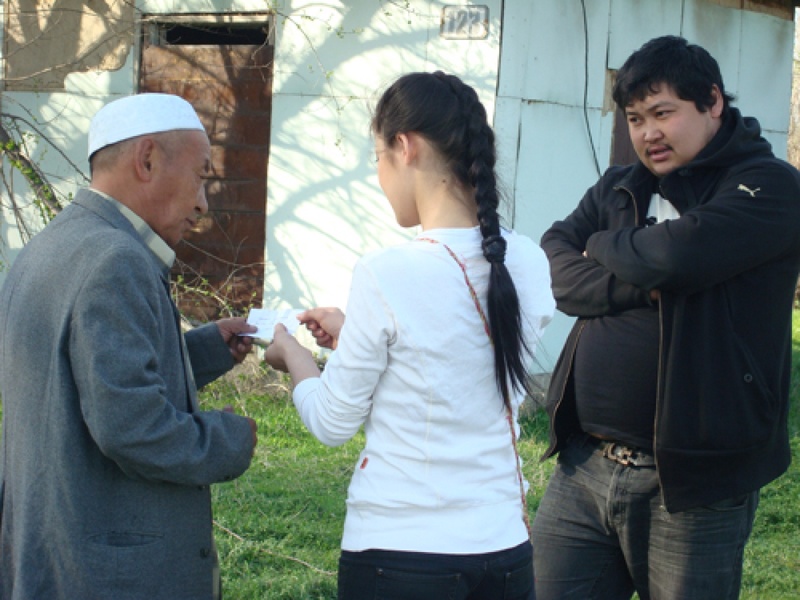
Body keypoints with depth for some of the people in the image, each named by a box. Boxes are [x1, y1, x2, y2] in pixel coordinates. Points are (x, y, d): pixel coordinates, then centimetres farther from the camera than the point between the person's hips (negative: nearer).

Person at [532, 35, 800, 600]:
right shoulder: (618, 188, 15)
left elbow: (678, 254, -21)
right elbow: (553, 267, 2)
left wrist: (602, 247, -1)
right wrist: (634, 283, -15)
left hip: (692, 484, -5)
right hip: (583, 468, 5)